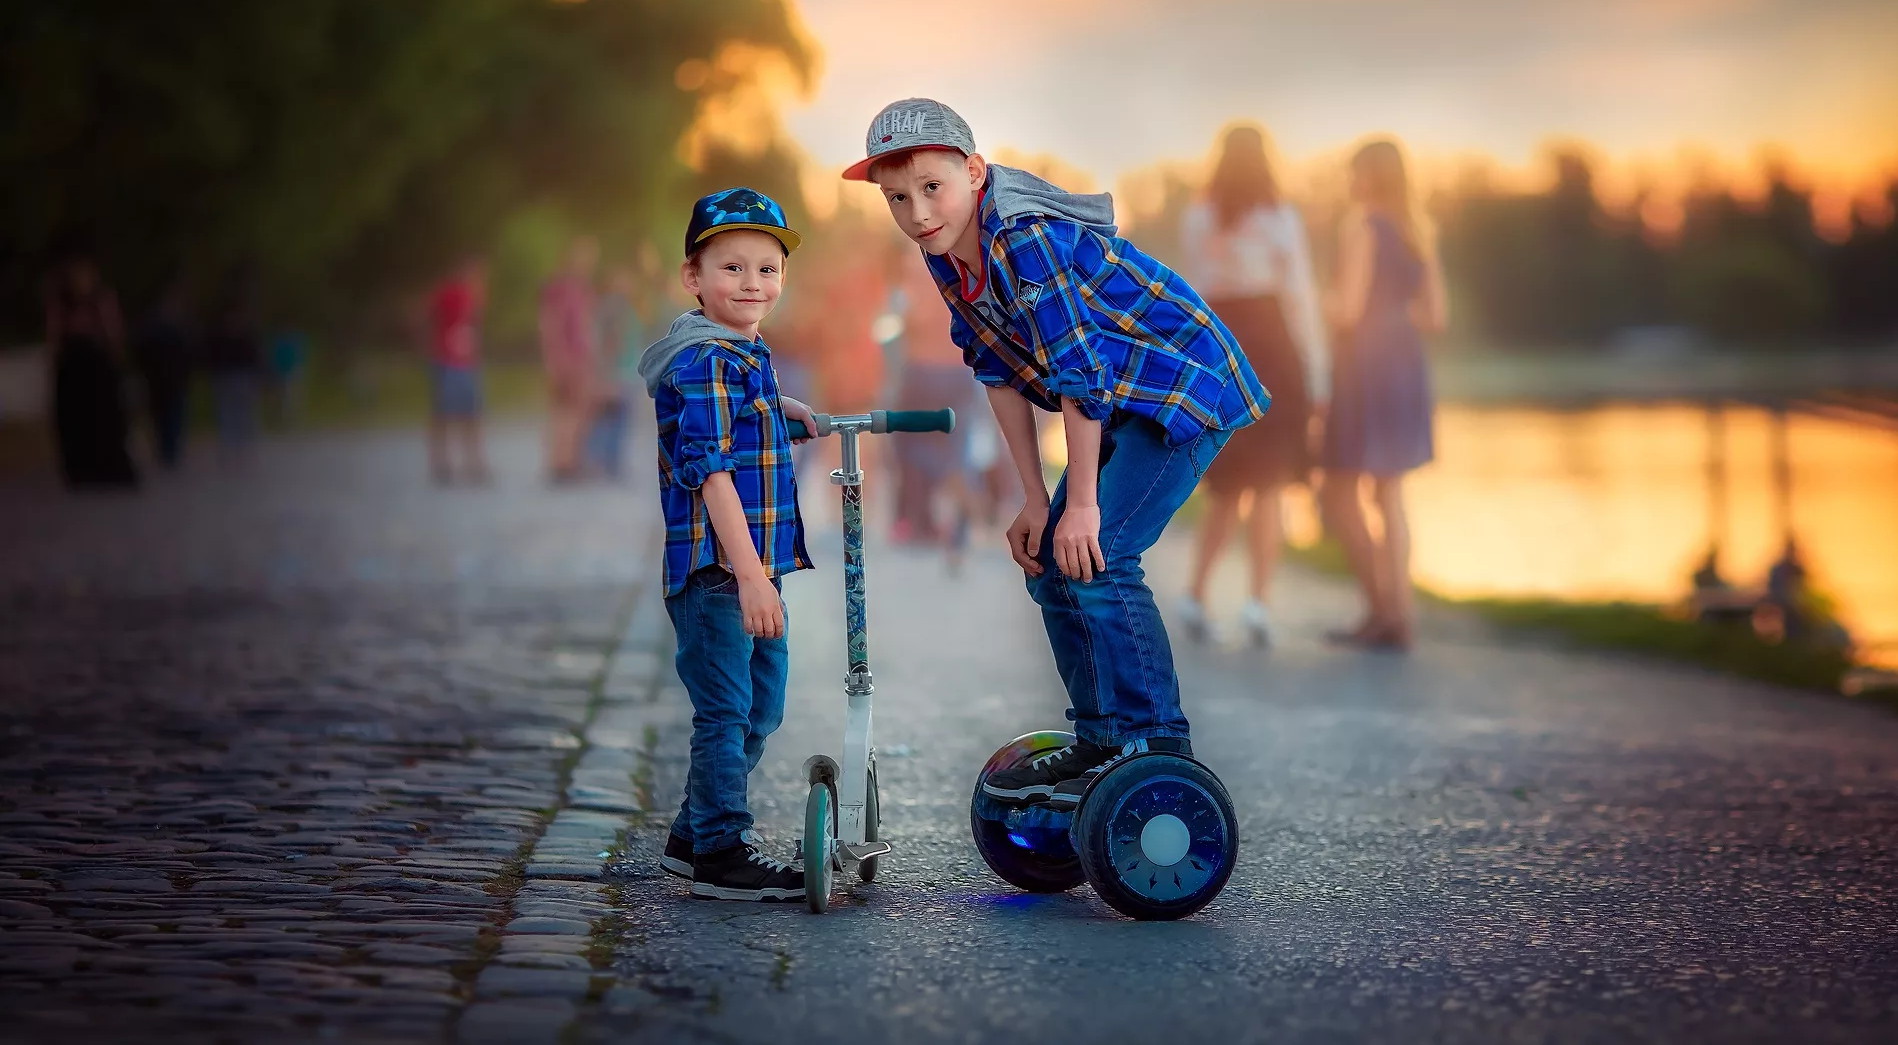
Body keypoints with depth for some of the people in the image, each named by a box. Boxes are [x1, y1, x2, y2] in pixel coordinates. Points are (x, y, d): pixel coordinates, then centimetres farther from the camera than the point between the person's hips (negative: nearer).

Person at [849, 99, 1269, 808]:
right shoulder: (946, 255, -2)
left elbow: (1079, 374, -28)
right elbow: (1001, 373, 5)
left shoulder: (1027, 240, -29)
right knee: (1051, 563, 8)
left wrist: (1082, 502, -22)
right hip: (1121, 404, 9)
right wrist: (1035, 503, 4)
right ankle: (1099, 741, 18)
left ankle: (1157, 747, -7)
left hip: (1186, 389, -9)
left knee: (1095, 558, -17)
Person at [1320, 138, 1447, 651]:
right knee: (1389, 495, 11)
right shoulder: (1418, 233, 10)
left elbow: (1348, 311, -17)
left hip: (1364, 366, -8)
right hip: (1406, 367, 8)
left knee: (1339, 495, 1)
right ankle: (1399, 616, 7)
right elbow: (1436, 316, 11)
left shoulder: (1360, 228, -12)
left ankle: (1382, 605, -6)